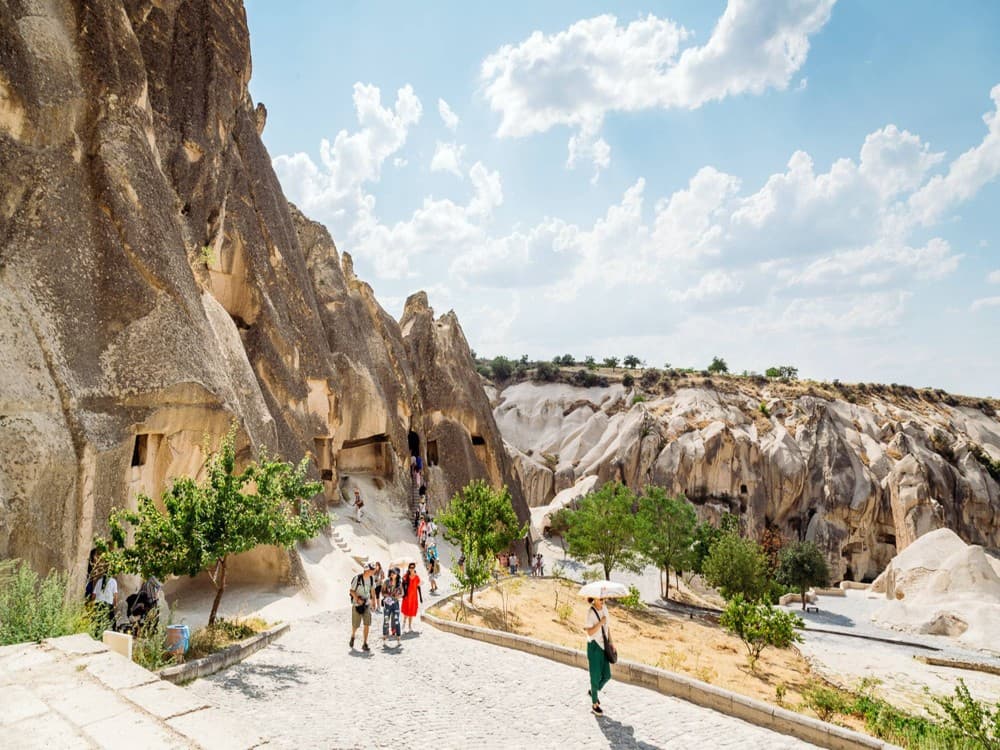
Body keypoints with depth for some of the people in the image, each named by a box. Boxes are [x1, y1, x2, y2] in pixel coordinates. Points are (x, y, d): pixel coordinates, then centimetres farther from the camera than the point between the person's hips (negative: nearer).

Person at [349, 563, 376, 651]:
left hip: (366, 604, 3)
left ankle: (365, 644, 7)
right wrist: (358, 599, -22)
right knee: (355, 625, 8)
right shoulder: (357, 578, -20)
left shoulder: (372, 578, -6)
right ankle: (352, 637, 39)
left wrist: (372, 600, 11)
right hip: (357, 604, -3)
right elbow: (352, 591, -11)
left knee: (367, 624, -4)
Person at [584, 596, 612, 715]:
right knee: (596, 676, 3)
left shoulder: (604, 608, 2)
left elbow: (607, 627, 11)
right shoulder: (590, 612, -18)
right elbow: (590, 632, -22)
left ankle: (593, 691, 36)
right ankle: (595, 704, 21)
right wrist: (600, 622, -28)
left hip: (603, 645, 6)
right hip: (593, 646, -6)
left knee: (607, 675, 10)